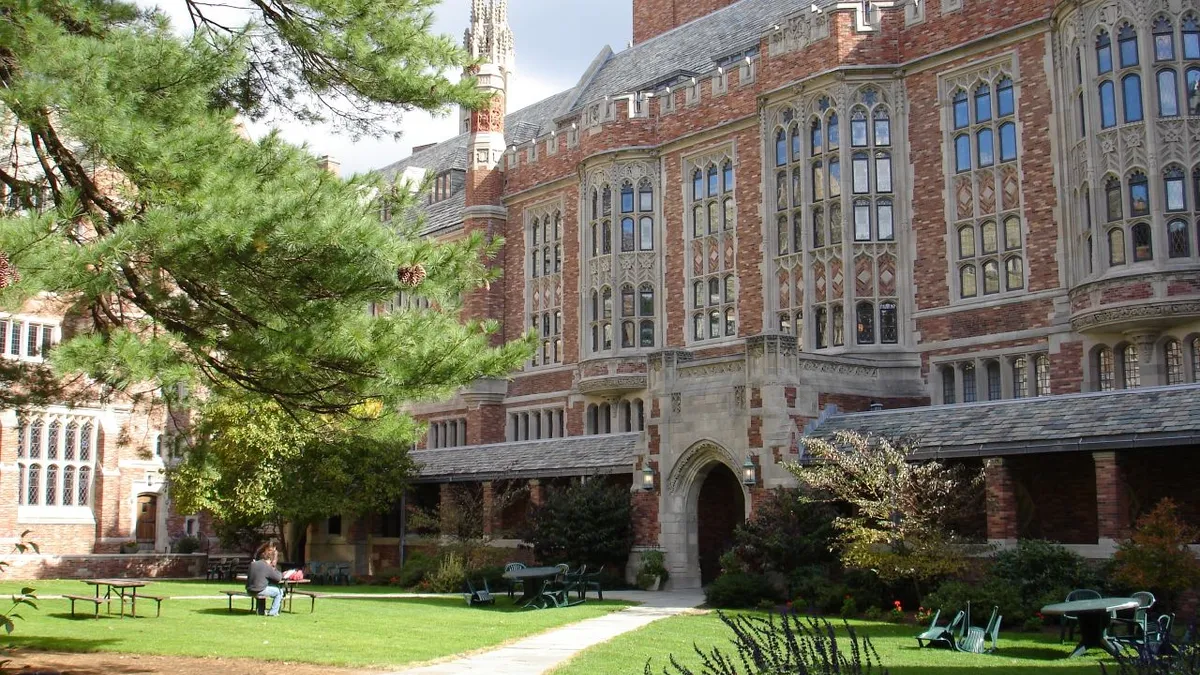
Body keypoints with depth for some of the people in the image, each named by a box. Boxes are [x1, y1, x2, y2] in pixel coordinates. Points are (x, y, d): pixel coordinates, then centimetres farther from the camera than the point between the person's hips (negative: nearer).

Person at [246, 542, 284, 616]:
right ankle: (273, 612, 7)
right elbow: (279, 578, -6)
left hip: (250, 591, 7)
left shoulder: (252, 564, 7)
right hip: (259, 591, -7)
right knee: (280, 592, 10)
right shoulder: (268, 567, -11)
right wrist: (274, 569, 13)